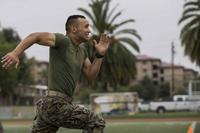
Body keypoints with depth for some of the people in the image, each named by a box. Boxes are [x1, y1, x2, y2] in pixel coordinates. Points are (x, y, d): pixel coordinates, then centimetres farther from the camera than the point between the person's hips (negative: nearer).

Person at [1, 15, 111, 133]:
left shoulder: (82, 50, 18)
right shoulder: (64, 41, -9)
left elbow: (91, 75, 16)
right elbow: (36, 36, -19)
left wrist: (100, 54, 4)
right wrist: (15, 53, -32)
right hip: (55, 105, -10)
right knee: (97, 122, -8)